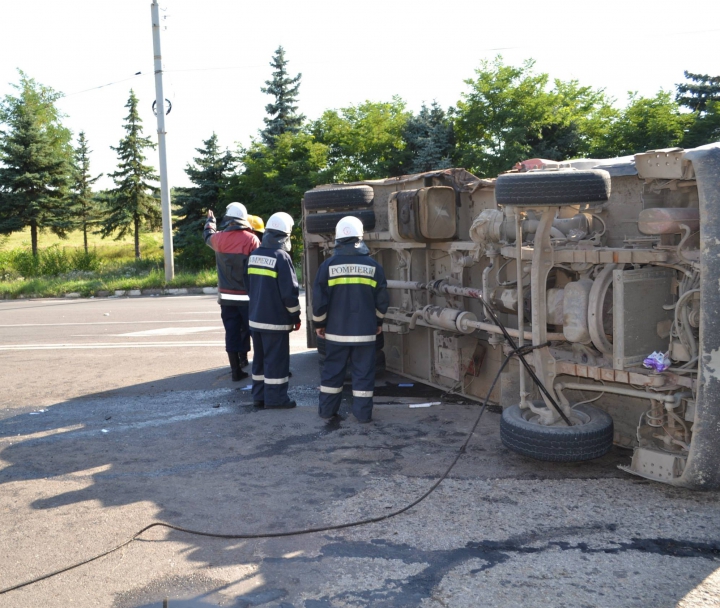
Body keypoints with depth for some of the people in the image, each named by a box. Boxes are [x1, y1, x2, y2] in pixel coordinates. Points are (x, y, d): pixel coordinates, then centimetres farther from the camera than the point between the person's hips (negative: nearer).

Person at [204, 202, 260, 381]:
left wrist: (210, 220, 44)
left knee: (231, 332, 6)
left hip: (226, 296, 3)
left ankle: (236, 370, 7)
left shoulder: (219, 239, -1)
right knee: (248, 330, 10)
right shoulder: (251, 239, -12)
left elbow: (207, 235, 24)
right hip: (247, 296, -3)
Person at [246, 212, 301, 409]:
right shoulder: (281, 257, -16)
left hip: (256, 318, 7)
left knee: (260, 358, 15)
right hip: (276, 320, -7)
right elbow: (290, 292, -16)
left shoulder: (254, 255, 8)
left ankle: (259, 396, 21)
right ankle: (275, 398, 5)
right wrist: (295, 316, -5)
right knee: (276, 359, 0)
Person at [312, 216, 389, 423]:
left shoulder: (328, 265, -5)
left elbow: (319, 298, -3)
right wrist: (379, 322, 18)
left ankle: (327, 409, 18)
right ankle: (363, 412, 8)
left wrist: (319, 323, 10)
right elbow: (382, 299, 4)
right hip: (365, 330, 0)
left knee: (332, 369, 11)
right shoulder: (372, 265, -2)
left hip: (336, 330, 0)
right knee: (363, 371, 6)